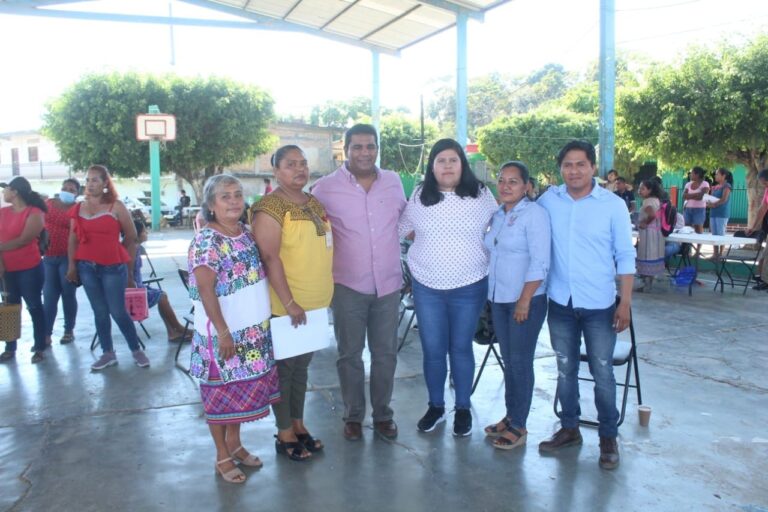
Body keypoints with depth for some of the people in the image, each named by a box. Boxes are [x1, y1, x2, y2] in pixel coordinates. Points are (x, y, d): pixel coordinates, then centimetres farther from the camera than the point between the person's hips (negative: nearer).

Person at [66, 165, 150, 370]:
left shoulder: (116, 206, -3)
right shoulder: (78, 208, 8)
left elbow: (131, 237, 2)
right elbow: (73, 239, 12)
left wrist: (129, 270, 5)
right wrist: (72, 265, 3)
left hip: (113, 267, -4)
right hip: (86, 268, 4)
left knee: (118, 312, -2)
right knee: (100, 312, 10)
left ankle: (136, 351, 12)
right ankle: (108, 353, 19)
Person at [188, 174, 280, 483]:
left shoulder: (247, 234, 7)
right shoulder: (206, 241, -15)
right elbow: (206, 290, -17)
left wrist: (262, 322, 14)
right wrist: (223, 332, -18)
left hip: (253, 330, 7)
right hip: (224, 332, -7)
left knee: (244, 387, 16)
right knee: (221, 392, 7)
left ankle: (234, 443, 34)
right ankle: (222, 456, 22)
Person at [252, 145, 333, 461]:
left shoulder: (314, 203, 11)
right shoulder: (270, 207, -14)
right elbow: (270, 258, -20)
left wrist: (324, 292, 16)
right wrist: (289, 302, -22)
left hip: (316, 303, 7)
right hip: (286, 306, -7)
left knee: (302, 365, 18)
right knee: (283, 367, 7)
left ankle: (298, 423, 32)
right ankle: (285, 433, 21)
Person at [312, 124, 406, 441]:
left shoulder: (393, 182, 3)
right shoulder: (326, 187, -7)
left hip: (388, 284, 3)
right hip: (348, 286, -2)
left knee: (385, 353, 12)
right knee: (350, 354, 11)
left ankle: (383, 414, 29)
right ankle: (353, 416, 28)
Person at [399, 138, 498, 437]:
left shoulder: (482, 195, -1)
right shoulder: (419, 196, 2)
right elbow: (403, 229, 13)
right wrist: (429, 240, 3)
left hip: (469, 287, -1)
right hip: (427, 287, 1)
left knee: (461, 348, 11)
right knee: (432, 350, 8)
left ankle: (463, 408, 28)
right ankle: (435, 406, 28)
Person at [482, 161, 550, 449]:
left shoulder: (534, 213, -11)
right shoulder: (497, 215, 11)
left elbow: (540, 262, -17)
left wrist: (525, 301, -20)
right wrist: (490, 294, 13)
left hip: (526, 300, -7)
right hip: (498, 299, 7)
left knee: (520, 362, 1)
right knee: (508, 360, 14)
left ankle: (519, 426, 13)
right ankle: (510, 417, 27)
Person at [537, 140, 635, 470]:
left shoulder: (613, 205, -6)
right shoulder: (548, 201, -1)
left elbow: (625, 256, -4)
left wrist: (625, 302, -8)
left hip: (599, 306, -2)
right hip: (560, 304, 3)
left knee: (602, 374, 7)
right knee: (565, 370, 15)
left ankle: (608, 437, 25)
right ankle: (569, 429, 32)